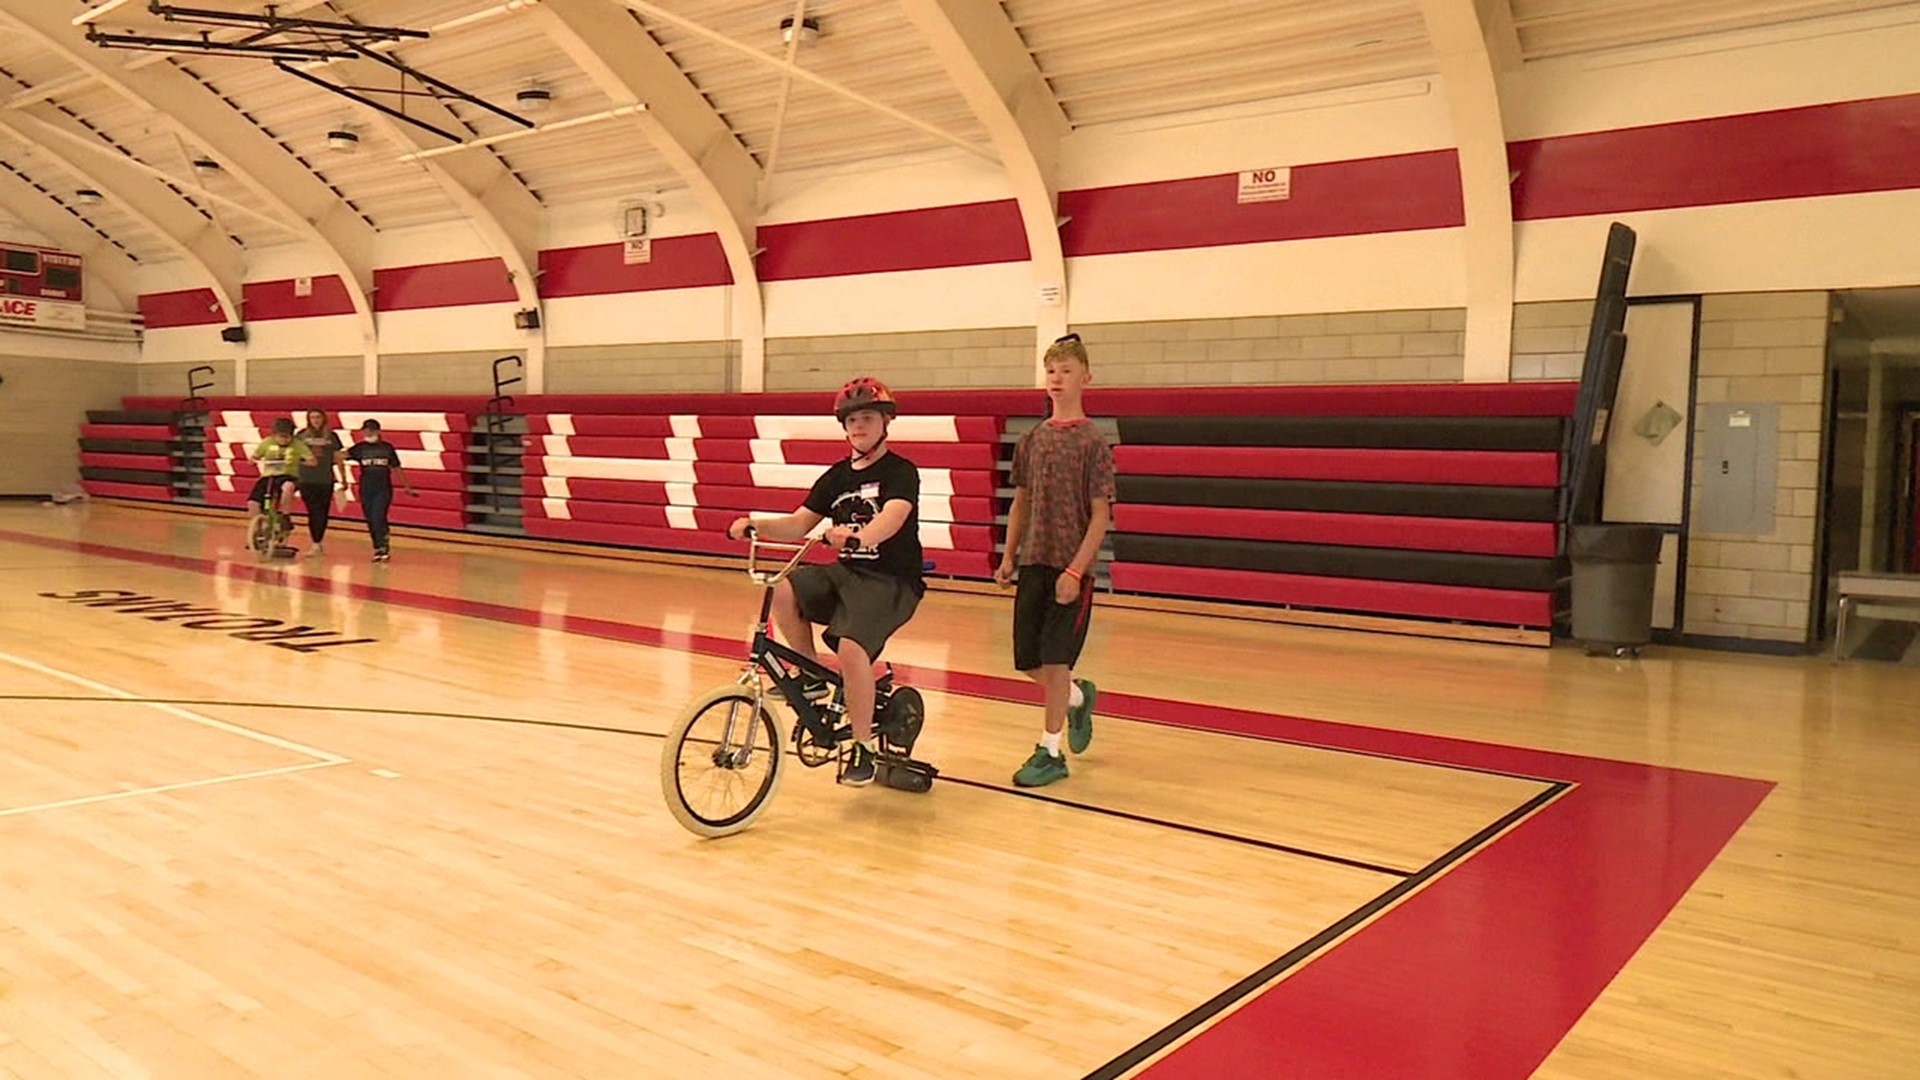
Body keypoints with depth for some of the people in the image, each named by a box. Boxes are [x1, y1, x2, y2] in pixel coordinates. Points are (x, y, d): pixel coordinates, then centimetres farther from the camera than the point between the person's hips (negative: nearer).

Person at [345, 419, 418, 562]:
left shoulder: (387, 447, 3)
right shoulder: (360, 448, 4)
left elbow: (397, 469, 10)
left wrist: (408, 488, 11)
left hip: (383, 489, -2)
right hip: (366, 489, 2)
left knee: (378, 518, -15)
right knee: (371, 521, 6)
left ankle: (383, 547, -8)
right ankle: (378, 549, 17)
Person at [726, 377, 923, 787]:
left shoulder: (901, 472, -5)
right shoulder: (837, 475, 12)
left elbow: (893, 517, -27)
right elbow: (798, 525, 5)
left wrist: (857, 537, -47)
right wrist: (756, 524, -14)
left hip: (892, 581, -6)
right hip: (846, 572, 6)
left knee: (851, 646, -30)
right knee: (784, 591, -23)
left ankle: (862, 747, -11)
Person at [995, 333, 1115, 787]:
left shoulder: (1093, 442, -7)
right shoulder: (1032, 439, 8)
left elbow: (1100, 515, -10)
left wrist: (1075, 570, -17)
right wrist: (1008, 557, 9)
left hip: (1070, 568, -5)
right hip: (1033, 563, 5)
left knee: (1055, 661, -3)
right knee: (1028, 661, 9)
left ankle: (1050, 752, 10)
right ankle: (1079, 695, 37)